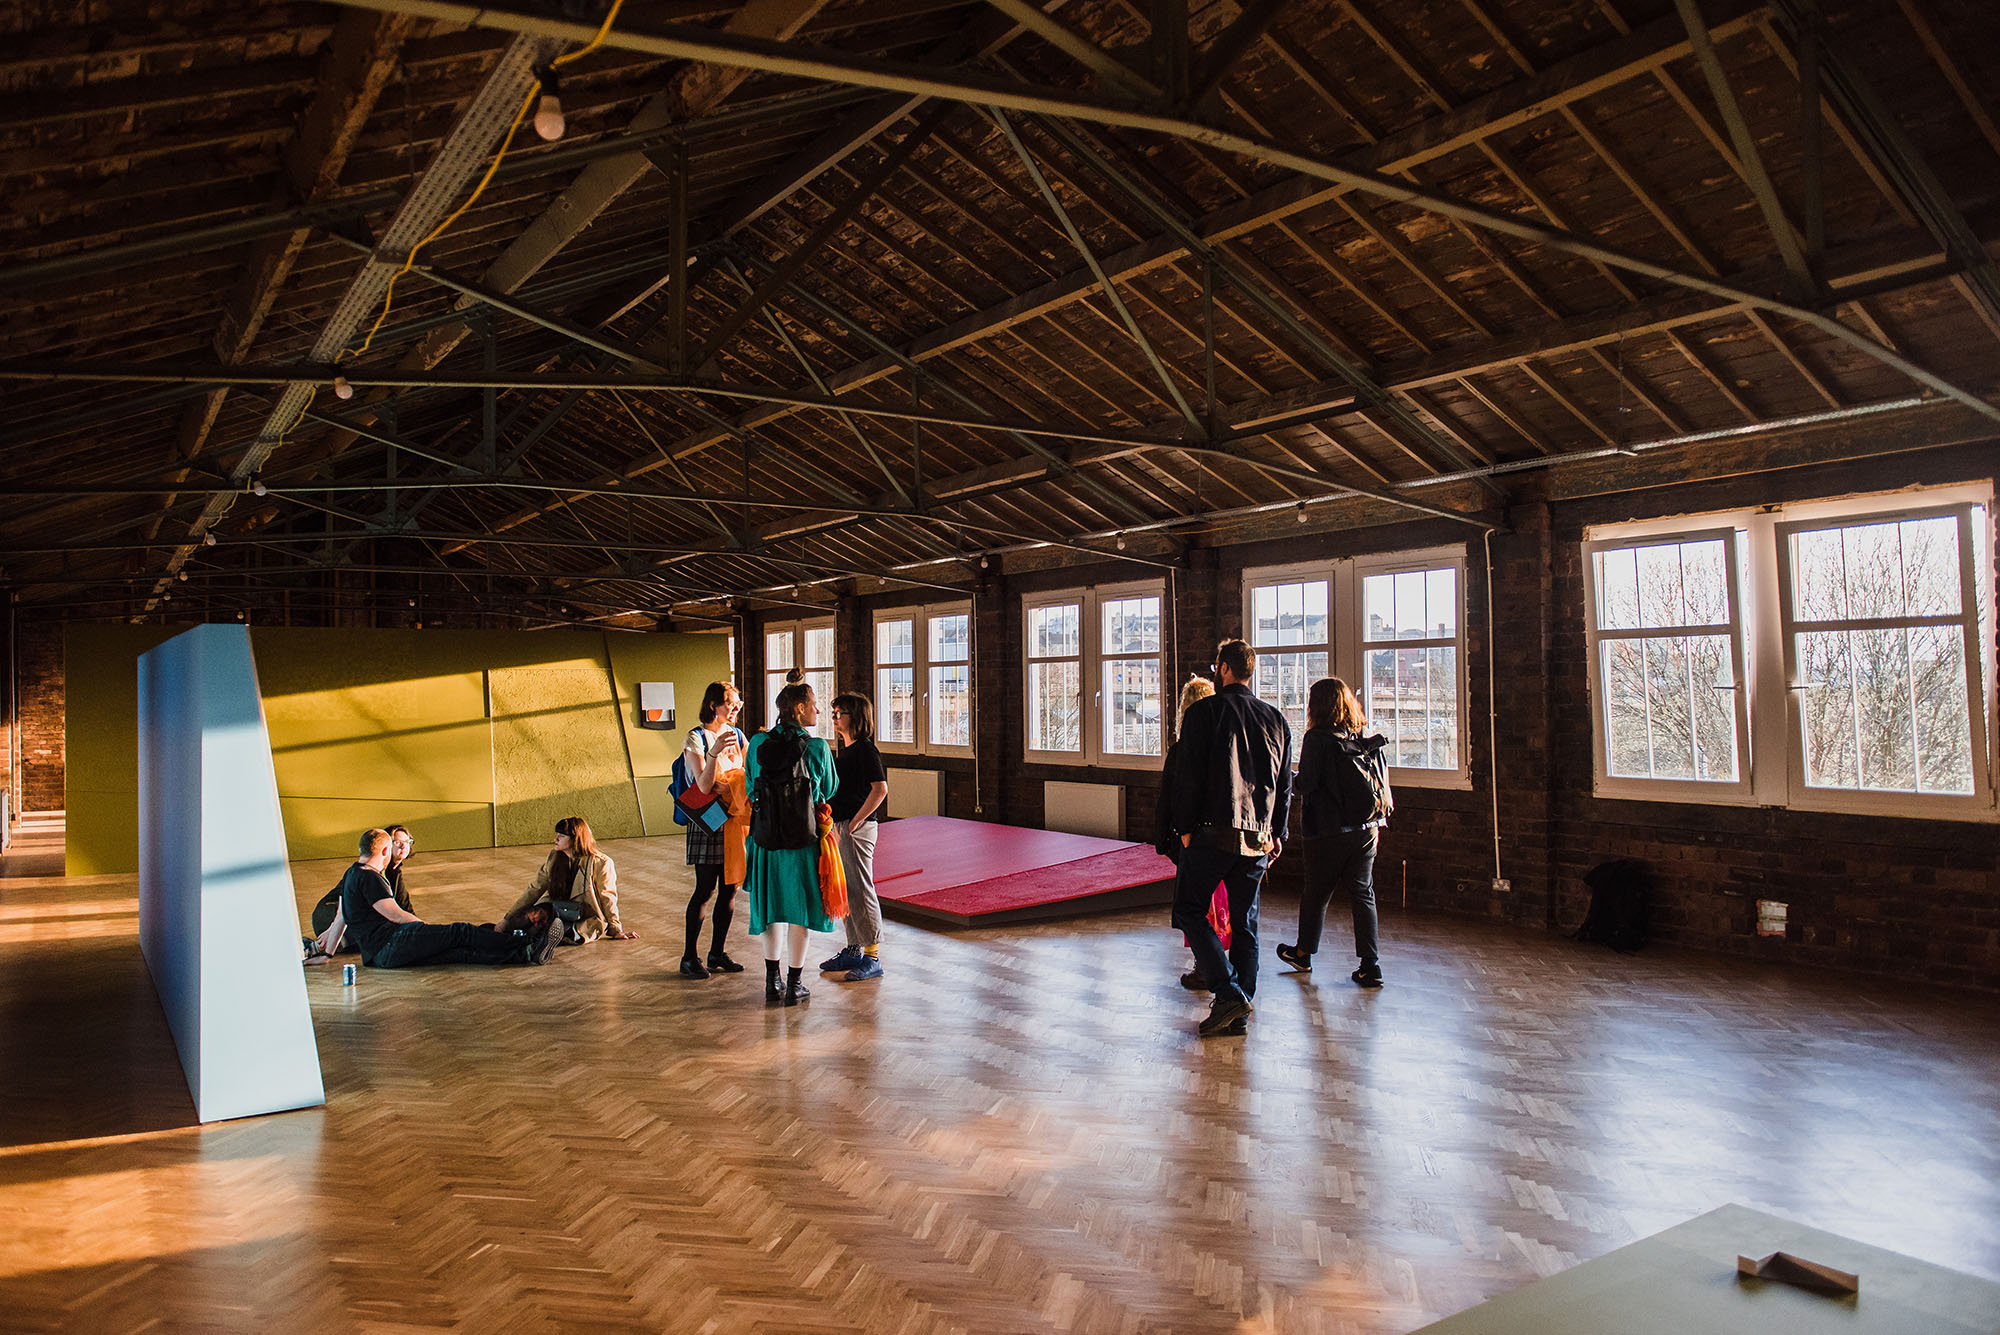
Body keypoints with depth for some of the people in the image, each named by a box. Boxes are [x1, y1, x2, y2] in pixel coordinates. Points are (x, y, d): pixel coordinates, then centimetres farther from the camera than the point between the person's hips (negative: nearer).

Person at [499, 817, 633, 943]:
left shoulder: (600, 863, -9)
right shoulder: (553, 857, 7)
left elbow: (607, 899, -2)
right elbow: (534, 889, 11)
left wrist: (616, 930, 3)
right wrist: (508, 918, 7)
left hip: (585, 919, -5)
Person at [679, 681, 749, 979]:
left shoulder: (737, 735, 11)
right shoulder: (697, 737, -7)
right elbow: (704, 785, -17)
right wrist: (715, 752, -32)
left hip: (735, 817, 6)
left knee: (730, 888, 7)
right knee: (705, 889, -4)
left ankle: (717, 953, 17)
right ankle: (689, 957, 5)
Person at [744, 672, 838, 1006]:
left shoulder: (759, 743, 0)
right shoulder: (818, 748, -11)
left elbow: (751, 785, 11)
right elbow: (829, 790, 3)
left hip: (765, 838, 4)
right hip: (803, 838, -4)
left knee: (774, 907, 17)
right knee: (800, 908, 8)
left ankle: (772, 982, 22)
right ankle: (794, 985, 14)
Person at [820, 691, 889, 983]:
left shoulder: (865, 749, -13)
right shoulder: (843, 749, 15)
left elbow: (880, 789, -23)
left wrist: (856, 821, -19)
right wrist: (835, 824, 14)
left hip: (857, 828, -10)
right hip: (839, 827, 10)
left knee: (861, 891, -6)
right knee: (844, 890, 15)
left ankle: (873, 958, 0)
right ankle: (854, 951, 26)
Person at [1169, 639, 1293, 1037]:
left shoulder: (1203, 712, -5)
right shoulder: (1276, 720, 11)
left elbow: (1189, 776, -9)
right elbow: (1285, 785, 14)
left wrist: (1186, 828, -2)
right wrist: (1276, 834, 20)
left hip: (1213, 833, -5)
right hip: (1259, 838, 5)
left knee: (1189, 910, 5)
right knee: (1244, 922, 12)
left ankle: (1229, 994, -7)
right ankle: (1239, 1014, 15)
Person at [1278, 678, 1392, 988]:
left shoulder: (1317, 739, -13)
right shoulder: (1366, 738, 3)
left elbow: (1306, 785, -13)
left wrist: (1295, 781, 6)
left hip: (1328, 831, -4)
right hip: (1366, 828, 5)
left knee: (1315, 893, 11)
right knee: (1363, 895, 9)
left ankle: (1303, 953, 28)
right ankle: (1370, 964, 5)